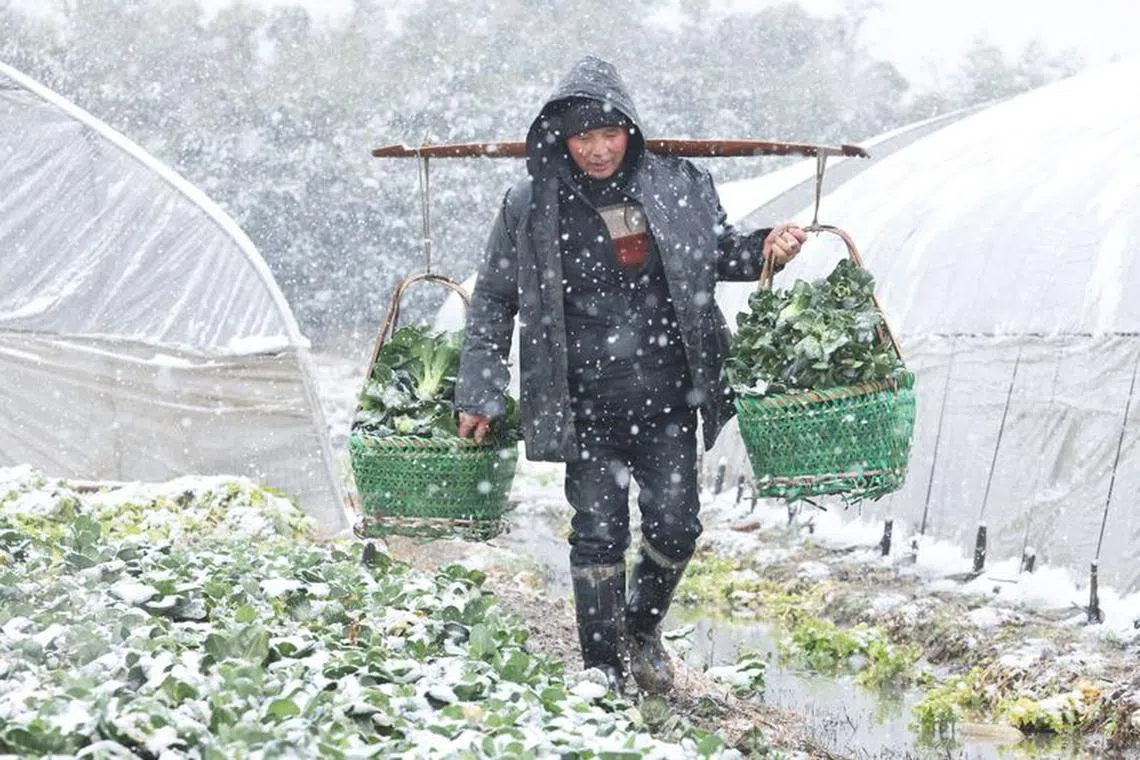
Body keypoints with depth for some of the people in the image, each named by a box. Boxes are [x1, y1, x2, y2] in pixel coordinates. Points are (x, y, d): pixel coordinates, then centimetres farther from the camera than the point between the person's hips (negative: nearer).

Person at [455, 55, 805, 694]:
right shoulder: (533, 207, -3)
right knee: (599, 533, 1)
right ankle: (604, 675, 14)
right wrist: (480, 394, 3)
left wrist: (765, 249, -3)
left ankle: (643, 630, 31)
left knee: (675, 524, 2)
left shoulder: (679, 186, 0)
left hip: (666, 400, 2)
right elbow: (493, 301, 6)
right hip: (586, 406, -2)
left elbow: (720, 251, 18)